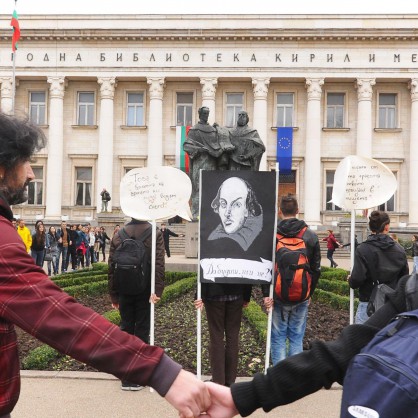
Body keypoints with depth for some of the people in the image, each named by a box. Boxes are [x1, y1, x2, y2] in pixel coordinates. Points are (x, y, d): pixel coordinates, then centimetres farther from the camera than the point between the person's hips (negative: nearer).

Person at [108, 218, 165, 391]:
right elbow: (159, 264, -16)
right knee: (142, 331, 5)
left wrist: (113, 295, 8)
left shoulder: (118, 235, 3)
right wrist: (157, 290, -18)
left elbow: (111, 267, 3)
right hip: (145, 291, -2)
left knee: (126, 329, 10)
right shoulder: (155, 234, -6)